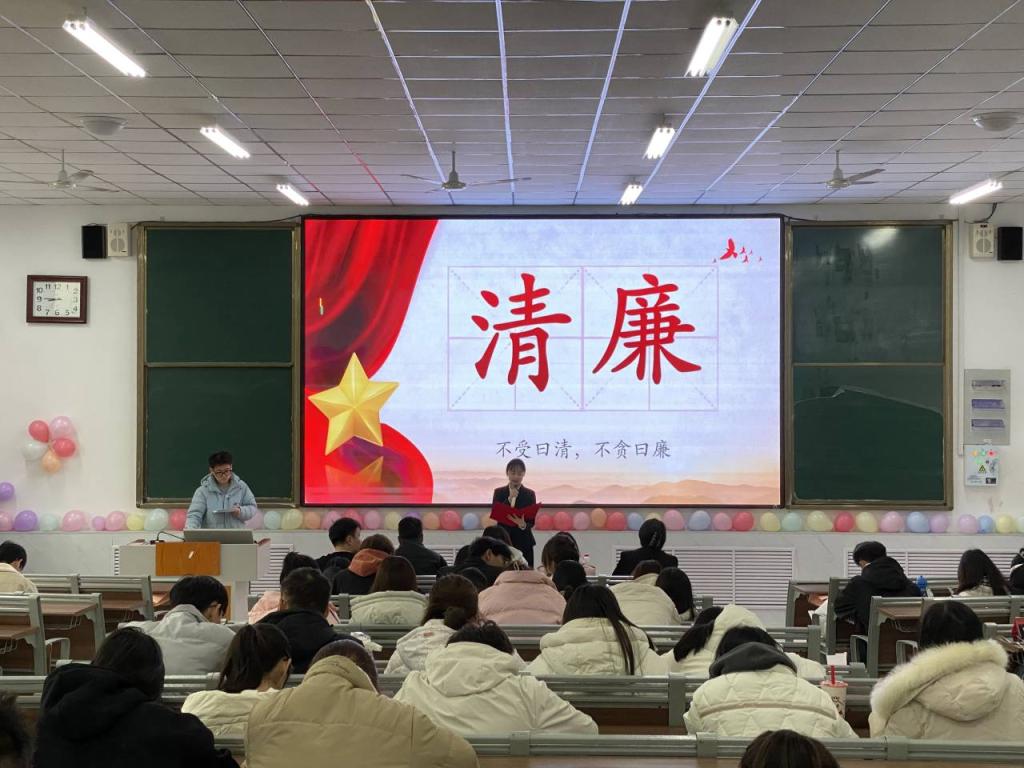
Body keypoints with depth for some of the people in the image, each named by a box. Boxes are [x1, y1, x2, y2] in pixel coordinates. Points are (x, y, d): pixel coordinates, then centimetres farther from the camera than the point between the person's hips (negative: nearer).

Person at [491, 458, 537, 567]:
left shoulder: (529, 494, 4)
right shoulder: (499, 492, 7)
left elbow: (531, 521, 0)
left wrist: (524, 525, -23)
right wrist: (509, 499, -15)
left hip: (523, 542, 0)